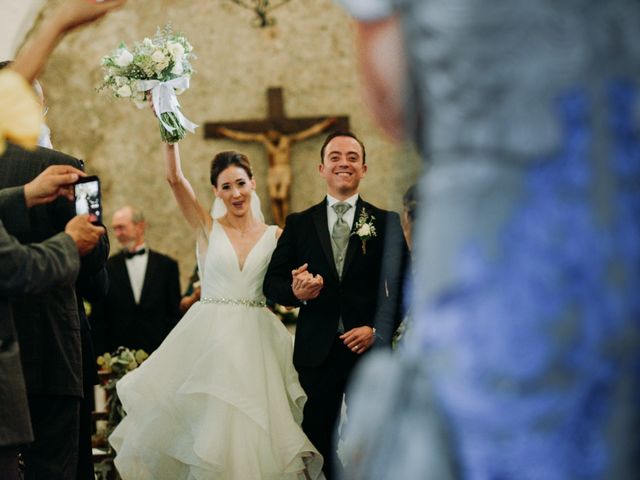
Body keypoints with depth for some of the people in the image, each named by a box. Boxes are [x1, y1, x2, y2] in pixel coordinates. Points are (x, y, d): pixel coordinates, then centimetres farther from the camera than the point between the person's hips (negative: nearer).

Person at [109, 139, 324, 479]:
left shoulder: (274, 236, 8)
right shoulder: (208, 228, 4)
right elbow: (174, 178, -7)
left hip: (254, 342, 1)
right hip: (209, 337, -1)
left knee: (253, 435, -2)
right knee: (208, 434, -1)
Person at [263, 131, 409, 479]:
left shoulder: (386, 222, 5)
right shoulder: (298, 224, 9)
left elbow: (403, 284, -2)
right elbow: (272, 281, 6)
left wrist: (378, 329, -13)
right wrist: (295, 292, -15)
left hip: (370, 347, -1)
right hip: (316, 352, 1)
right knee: (317, 446, 5)